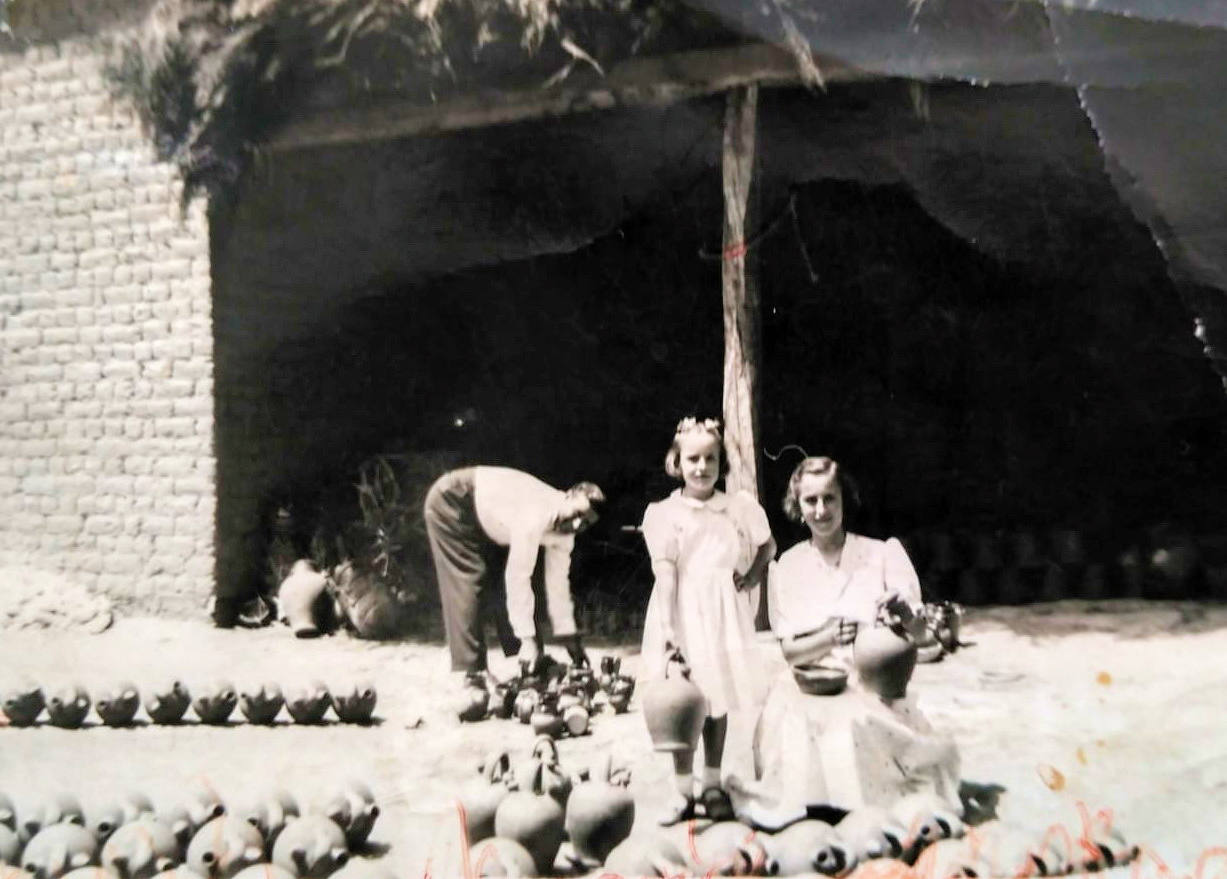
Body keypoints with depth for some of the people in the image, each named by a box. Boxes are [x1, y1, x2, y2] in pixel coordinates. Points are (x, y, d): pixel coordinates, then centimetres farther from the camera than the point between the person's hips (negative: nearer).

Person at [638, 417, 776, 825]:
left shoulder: (739, 507, 4)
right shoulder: (664, 513, -3)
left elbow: (768, 546, 20)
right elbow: (665, 573, -9)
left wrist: (752, 578, 3)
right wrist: (667, 625, -17)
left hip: (724, 614, 2)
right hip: (683, 615, -2)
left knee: (720, 702, 9)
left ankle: (712, 786, 23)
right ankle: (683, 791, 14)